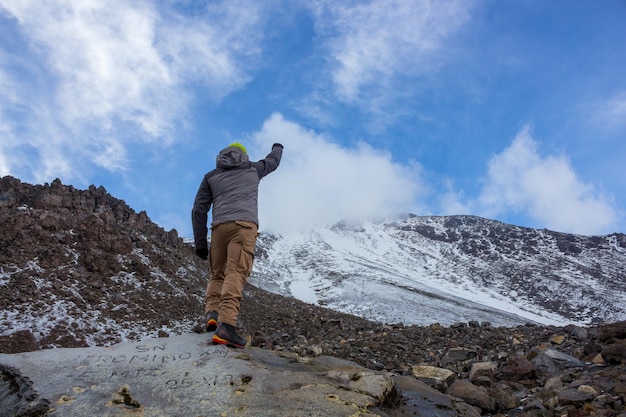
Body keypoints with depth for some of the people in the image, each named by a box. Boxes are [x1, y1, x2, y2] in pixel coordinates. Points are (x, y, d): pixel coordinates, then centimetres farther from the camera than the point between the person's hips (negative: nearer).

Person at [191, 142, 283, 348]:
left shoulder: (211, 176, 22)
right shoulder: (252, 169, 23)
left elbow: (199, 210, 14)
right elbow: (272, 161, 44)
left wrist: (200, 243, 14)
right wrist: (278, 148, 67)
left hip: (220, 227, 2)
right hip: (245, 225, -2)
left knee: (217, 274, 13)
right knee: (235, 274, -14)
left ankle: (212, 313, -12)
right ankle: (226, 324, -31)